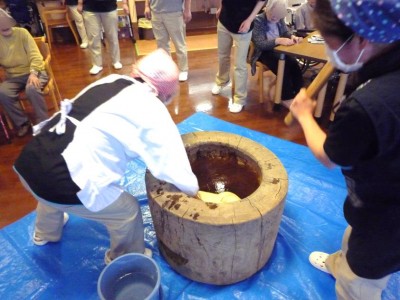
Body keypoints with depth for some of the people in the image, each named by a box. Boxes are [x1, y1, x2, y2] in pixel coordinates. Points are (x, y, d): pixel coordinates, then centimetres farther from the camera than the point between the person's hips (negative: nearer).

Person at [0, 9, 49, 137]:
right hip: (13, 77, 4)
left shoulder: (22, 33, -3)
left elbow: (35, 55, -10)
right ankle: (22, 123, -6)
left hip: (34, 71, -3)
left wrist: (33, 73, -25)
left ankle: (43, 122, -17)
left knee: (31, 89, -36)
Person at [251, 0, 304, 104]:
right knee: (283, 68, -27)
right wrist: (278, 40, -37)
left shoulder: (280, 19, 3)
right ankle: (287, 97, -13)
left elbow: (285, 31, 15)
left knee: (294, 63, -20)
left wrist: (292, 36, -10)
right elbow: (259, 44, -24)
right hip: (264, 52, -6)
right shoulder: (258, 21, -16)